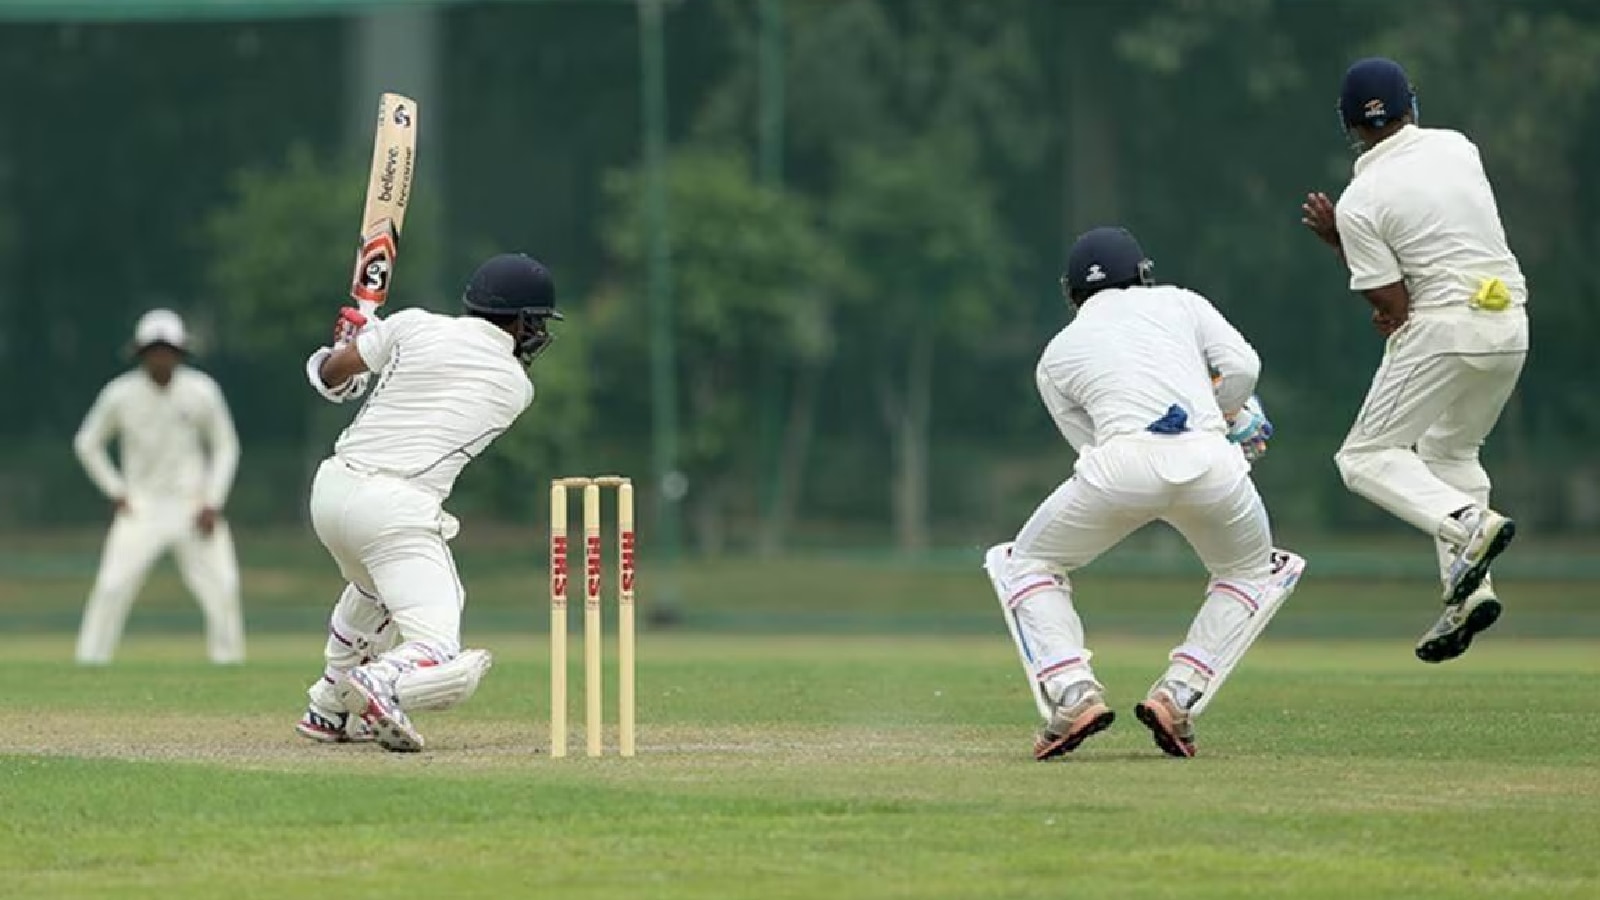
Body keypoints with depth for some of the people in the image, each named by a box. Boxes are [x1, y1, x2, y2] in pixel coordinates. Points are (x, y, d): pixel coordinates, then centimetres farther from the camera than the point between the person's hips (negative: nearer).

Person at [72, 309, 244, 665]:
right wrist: (115, 491, 0)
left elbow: (226, 447, 5)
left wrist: (212, 503, -4)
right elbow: (87, 444, 7)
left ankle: (229, 659, 8)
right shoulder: (120, 395, -7)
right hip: (141, 507, -1)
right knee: (112, 585, -13)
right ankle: (90, 662, -5)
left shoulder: (201, 392, -6)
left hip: (194, 506, 1)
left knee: (223, 587, -7)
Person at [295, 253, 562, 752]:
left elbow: (332, 374, 9)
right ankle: (383, 684, -39)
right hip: (397, 513, -6)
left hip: (331, 487, 6)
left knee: (373, 590, 38)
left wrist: (352, 340, 32)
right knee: (444, 664, -8)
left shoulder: (416, 326, 7)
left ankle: (327, 711, 42)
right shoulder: (517, 388, 8)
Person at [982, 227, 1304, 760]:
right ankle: (1178, 696, 9)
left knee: (1022, 565, 23)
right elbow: (1241, 366, 10)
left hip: (1124, 461, -1)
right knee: (1257, 573, 29)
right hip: (1210, 459, 1)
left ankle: (1074, 696, 0)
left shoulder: (1057, 355, 27)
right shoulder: (1178, 302, 26)